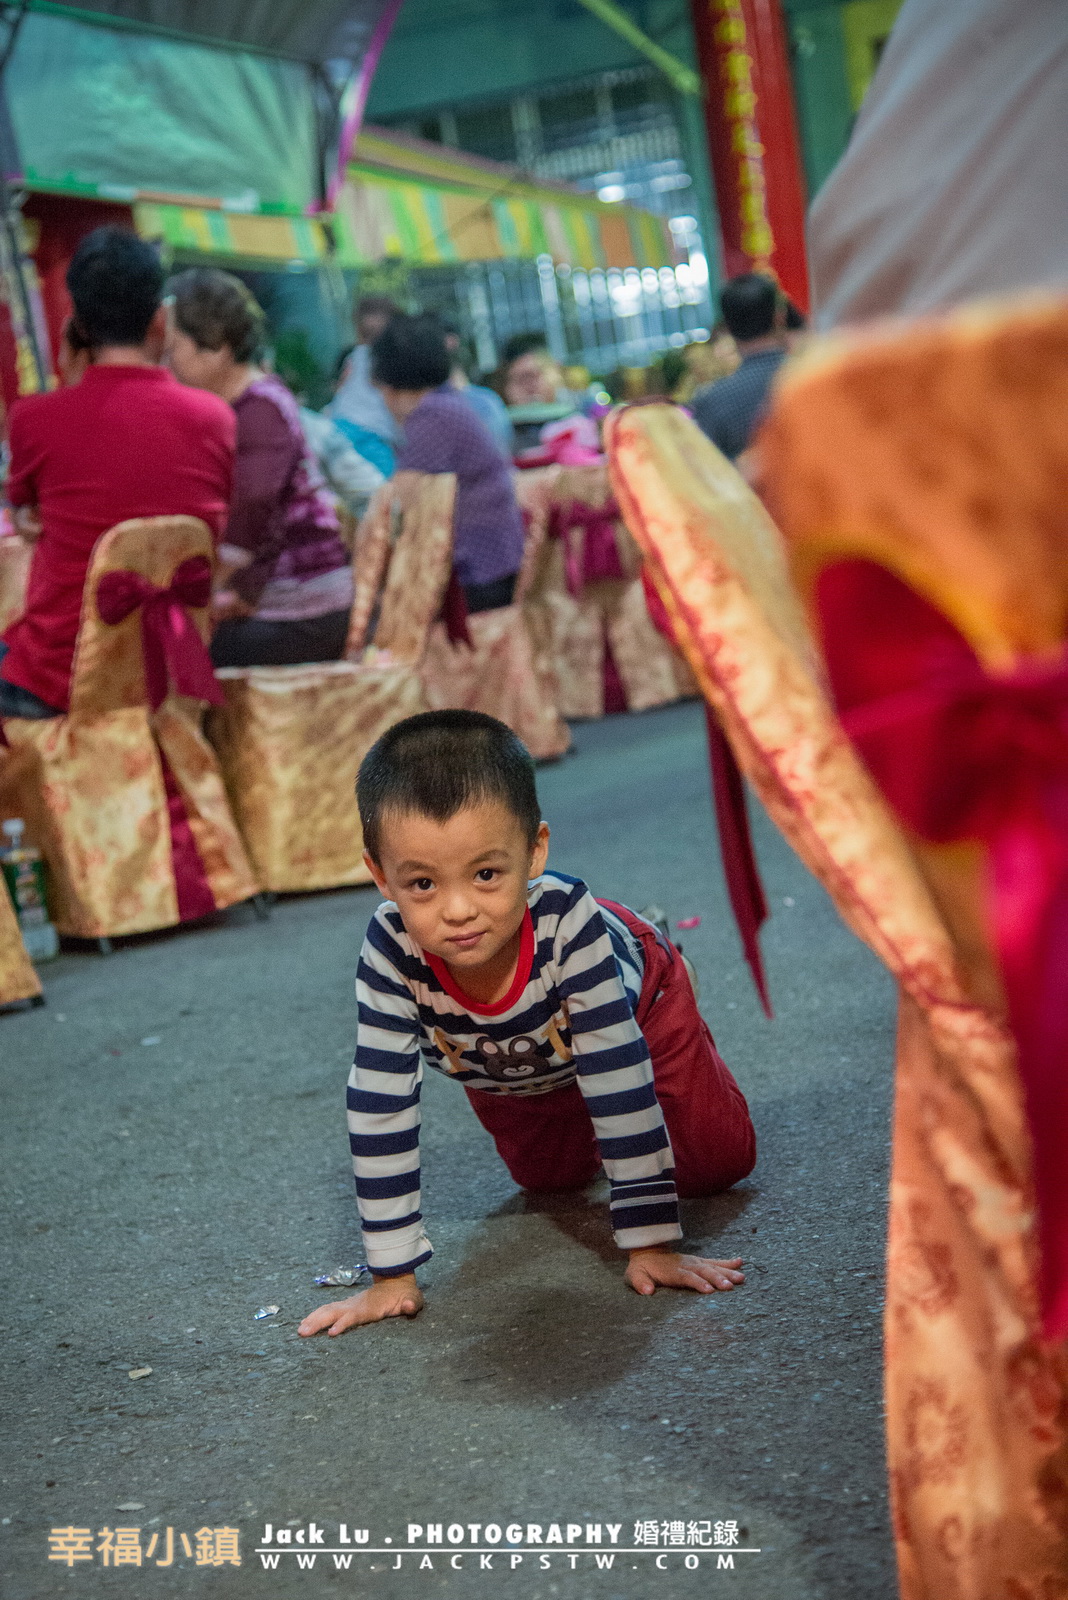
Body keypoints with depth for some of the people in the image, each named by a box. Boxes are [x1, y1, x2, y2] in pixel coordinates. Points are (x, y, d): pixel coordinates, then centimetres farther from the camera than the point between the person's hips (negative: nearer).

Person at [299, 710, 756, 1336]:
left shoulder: (567, 922, -47)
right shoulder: (390, 954, -41)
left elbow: (620, 1082, -41)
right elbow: (380, 1110, -33)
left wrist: (651, 1243, -38)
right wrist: (393, 1276, -32)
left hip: (635, 1002, -2)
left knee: (716, 1163, 6)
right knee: (551, 1177, 17)